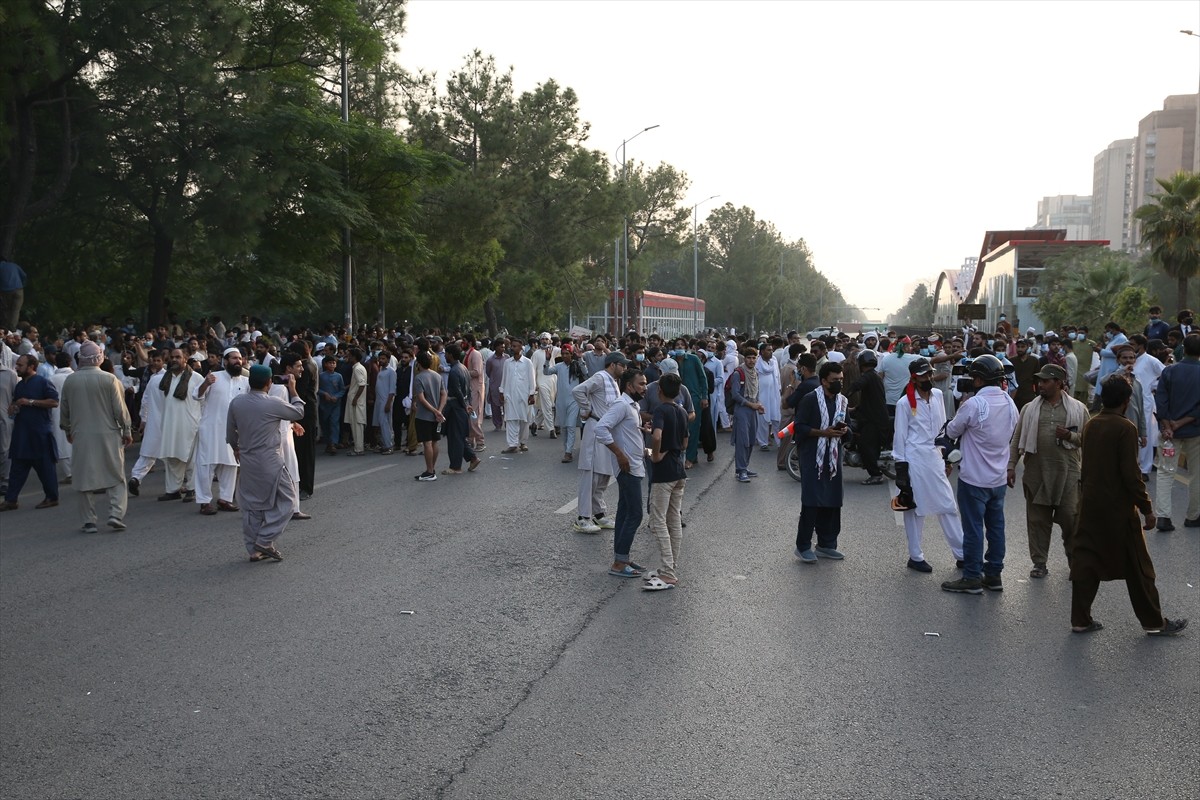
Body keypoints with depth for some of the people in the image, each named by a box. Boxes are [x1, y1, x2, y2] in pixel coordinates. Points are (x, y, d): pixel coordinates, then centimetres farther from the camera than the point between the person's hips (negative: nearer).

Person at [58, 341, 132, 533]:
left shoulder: (70, 381, 0)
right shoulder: (109, 380, -10)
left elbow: (63, 410, 10)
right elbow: (120, 409, -6)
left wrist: (68, 430, 25)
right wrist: (127, 431, 5)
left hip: (81, 436, 2)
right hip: (108, 435, -2)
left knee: (85, 479, 8)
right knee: (116, 477, 7)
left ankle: (89, 521, 10)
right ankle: (116, 514, -5)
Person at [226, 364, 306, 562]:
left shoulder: (236, 402, 0)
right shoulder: (273, 404, -16)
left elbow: (230, 431, 12)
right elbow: (299, 413, -1)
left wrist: (236, 448, 29)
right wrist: (292, 390, 9)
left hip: (247, 461, 6)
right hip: (270, 462, -6)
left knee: (252, 505, 14)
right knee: (287, 501, 7)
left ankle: (254, 549, 19)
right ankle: (265, 541, -2)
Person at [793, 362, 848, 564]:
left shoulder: (843, 400, 10)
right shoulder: (810, 399, -10)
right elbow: (800, 427, -11)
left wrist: (844, 429, 0)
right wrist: (823, 432, -20)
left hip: (833, 456, 6)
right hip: (813, 456, -6)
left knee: (832, 502, 8)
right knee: (811, 502, -6)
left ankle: (826, 544, 20)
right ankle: (803, 546, 4)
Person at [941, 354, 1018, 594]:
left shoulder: (973, 404, -20)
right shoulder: (1010, 403, 1)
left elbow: (952, 431, -7)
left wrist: (960, 409, 8)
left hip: (974, 478, -7)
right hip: (999, 478, 7)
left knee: (973, 528, 1)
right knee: (996, 526, 14)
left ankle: (971, 578, 8)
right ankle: (994, 574, 22)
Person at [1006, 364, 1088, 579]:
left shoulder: (1078, 409, 4)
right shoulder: (1029, 409, 7)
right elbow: (1016, 440, 7)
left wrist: (1070, 436, -13)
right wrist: (1011, 466, -1)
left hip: (1067, 473, -2)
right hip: (1036, 472, 2)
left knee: (1070, 518, 0)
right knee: (1037, 519, 6)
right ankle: (1040, 563, 16)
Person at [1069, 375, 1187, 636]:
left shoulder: (1090, 425, 4)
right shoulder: (1125, 428, -16)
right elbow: (1131, 474, -18)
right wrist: (1147, 509, -11)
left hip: (1090, 505, 6)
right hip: (1118, 508, -6)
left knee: (1086, 561, 10)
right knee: (1137, 567, 6)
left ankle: (1080, 620, 13)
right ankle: (1154, 622, 18)